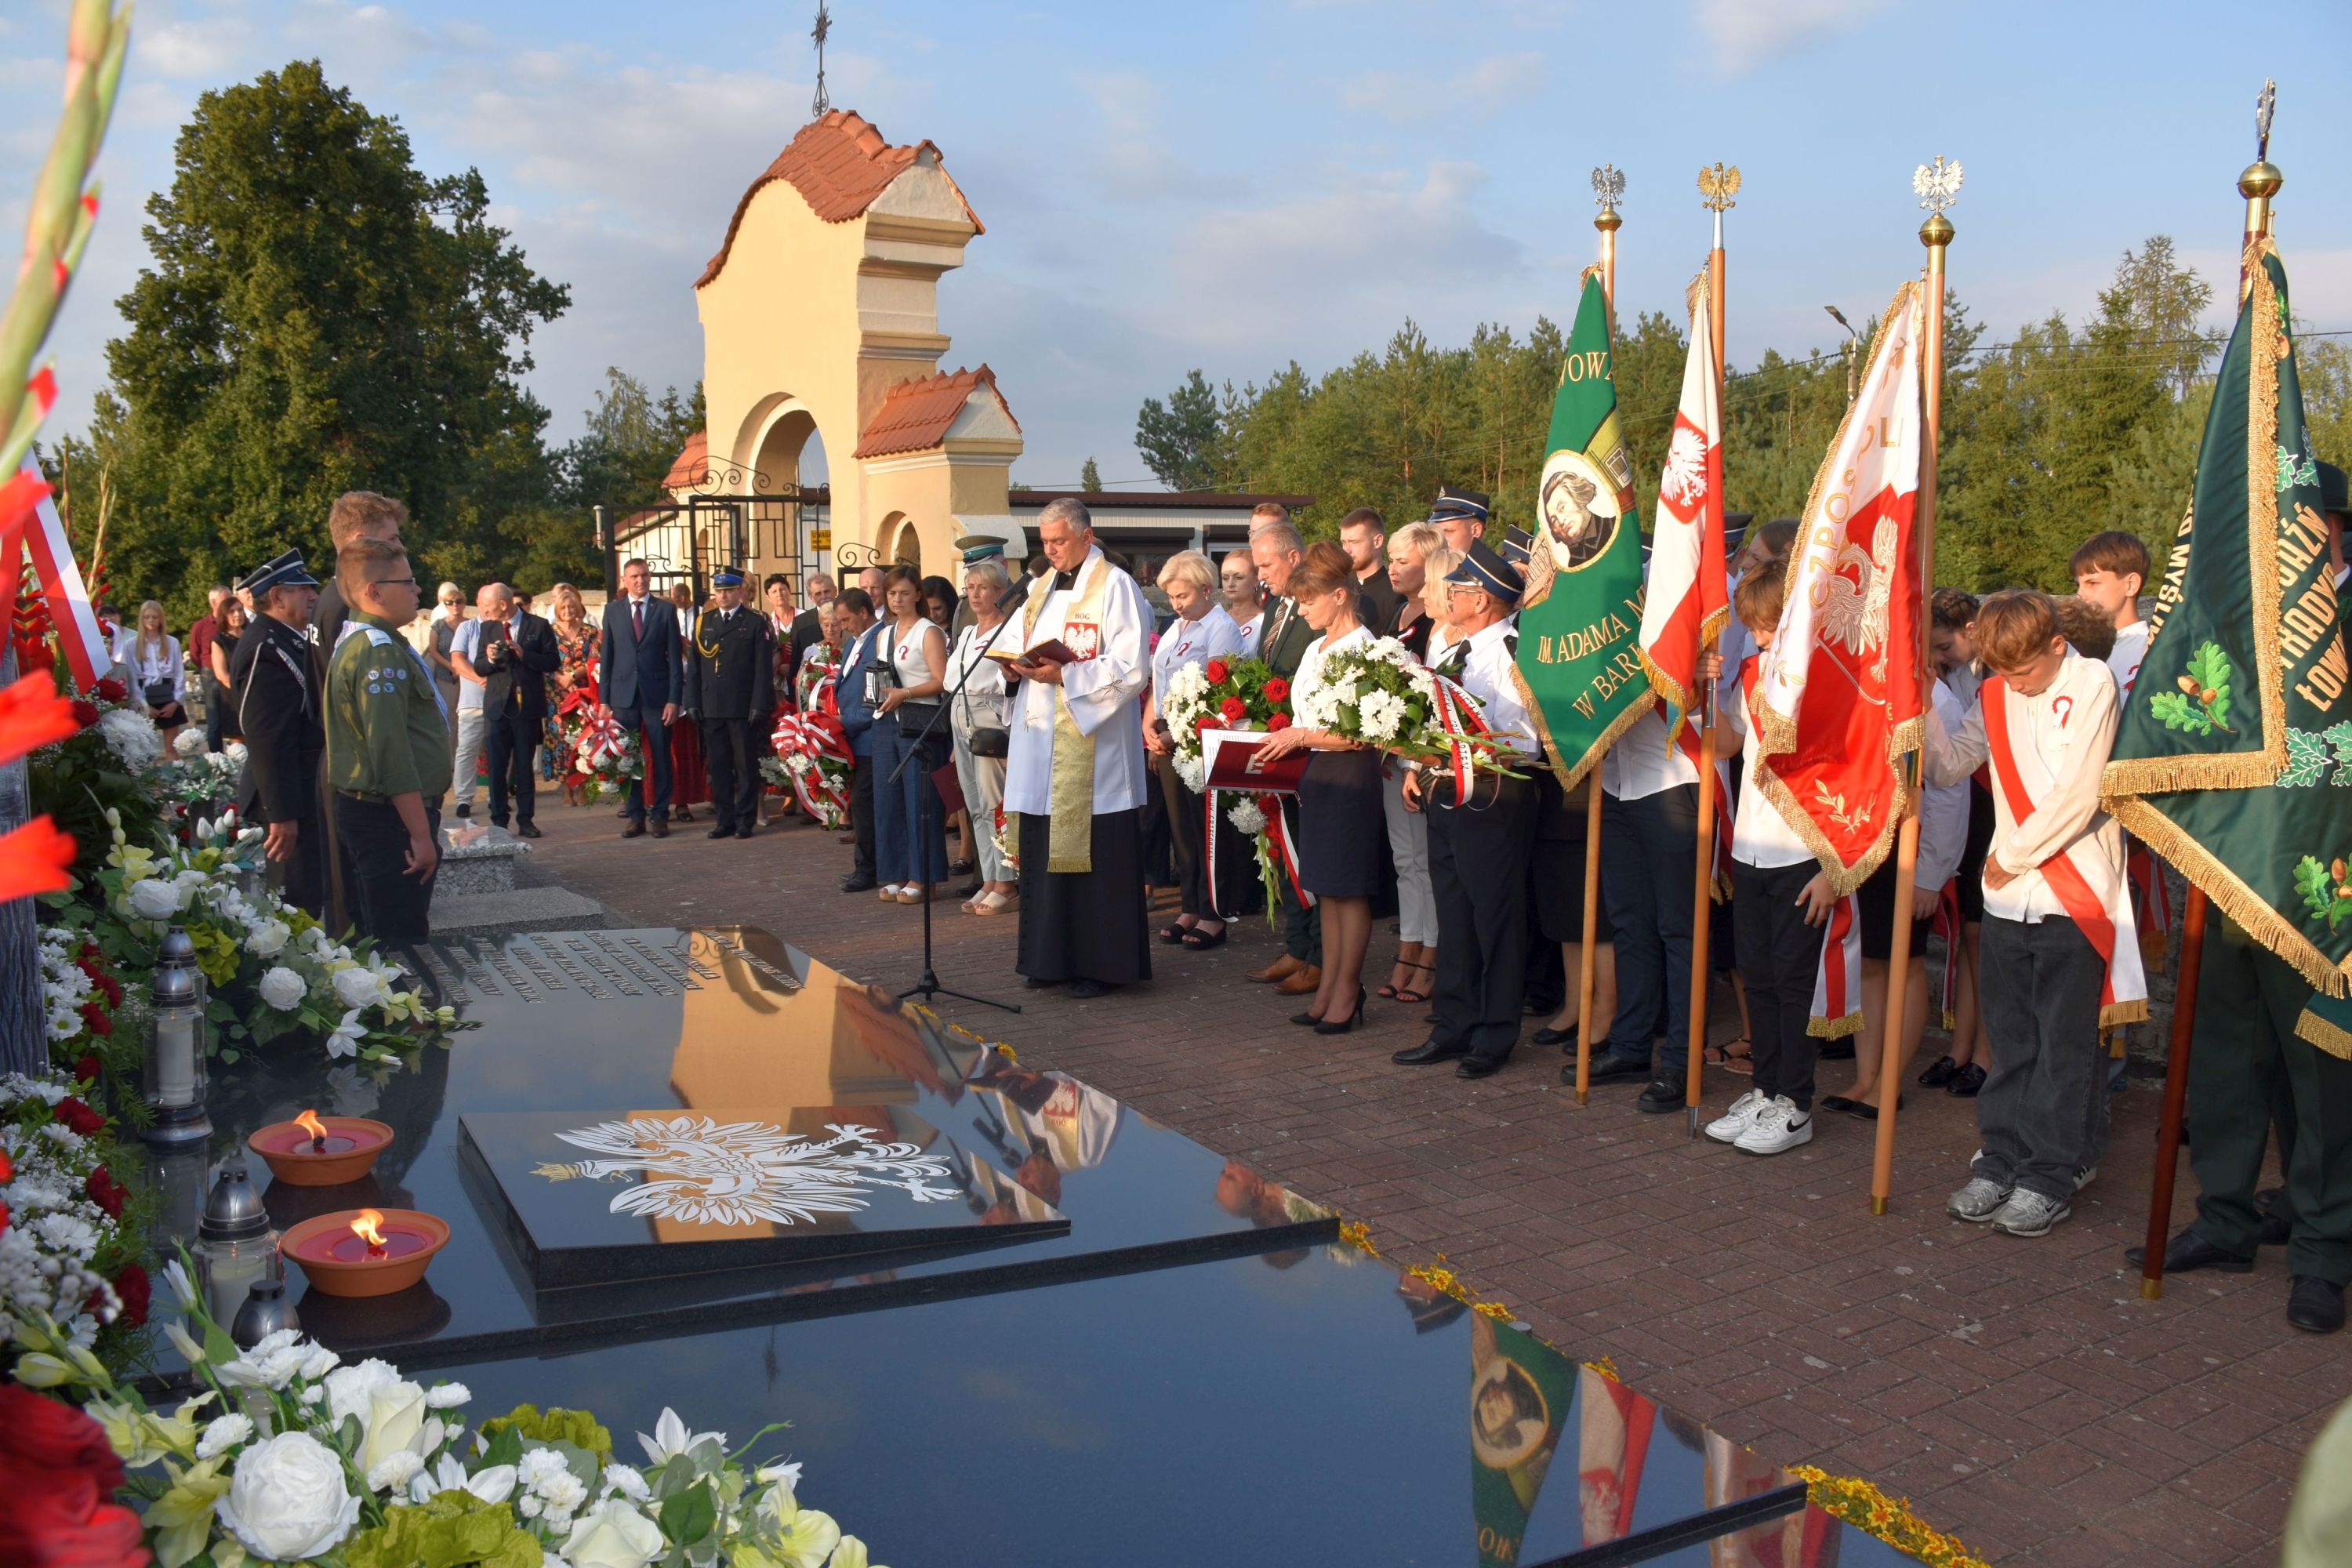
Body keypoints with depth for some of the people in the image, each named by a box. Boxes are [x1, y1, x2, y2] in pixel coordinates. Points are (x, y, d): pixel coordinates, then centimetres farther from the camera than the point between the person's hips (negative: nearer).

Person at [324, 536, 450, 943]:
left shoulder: (356, 643, 16)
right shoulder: (380, 652, -17)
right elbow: (392, 754, -23)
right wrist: (421, 834, -21)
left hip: (366, 813, 11)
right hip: (390, 818, -11)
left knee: (377, 941, 17)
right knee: (404, 942, -7)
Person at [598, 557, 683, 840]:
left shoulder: (665, 611, 4)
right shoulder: (612, 611, 9)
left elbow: (675, 658, 2)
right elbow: (606, 657, 9)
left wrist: (674, 699, -6)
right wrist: (604, 700, 3)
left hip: (657, 695, -2)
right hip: (623, 695, 2)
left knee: (660, 758, 1)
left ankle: (660, 816, 9)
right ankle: (635, 815, 13)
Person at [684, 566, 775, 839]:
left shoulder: (756, 623, 1)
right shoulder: (704, 622, 14)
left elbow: (764, 668, -4)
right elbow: (694, 665, 13)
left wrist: (759, 705, -11)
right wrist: (692, 701, 5)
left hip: (743, 708, -4)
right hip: (711, 707, 4)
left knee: (746, 766, 1)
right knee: (718, 765, 7)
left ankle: (745, 820, 8)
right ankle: (724, 820, 14)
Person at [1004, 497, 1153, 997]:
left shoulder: (1115, 588, -7)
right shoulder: (1042, 590, 17)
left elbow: (1133, 667, -15)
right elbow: (1020, 646, 24)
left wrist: (1064, 676, -20)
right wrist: (1017, 664, 1)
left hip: (1093, 745, -7)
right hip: (1042, 745, 7)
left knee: (1094, 855, -3)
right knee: (1046, 851, 9)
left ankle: (1100, 964, 5)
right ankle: (1053, 957, 19)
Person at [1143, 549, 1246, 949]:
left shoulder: (1221, 628, -8)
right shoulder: (1175, 629, 19)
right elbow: (1158, 683, 20)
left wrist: (1177, 734, -17)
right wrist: (1150, 727, 4)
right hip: (1169, 741, 8)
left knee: (1208, 830, -2)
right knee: (1181, 826, 10)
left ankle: (1213, 916, 5)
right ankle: (1189, 909, 18)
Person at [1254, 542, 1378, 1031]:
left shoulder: (1363, 647, -12)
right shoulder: (1315, 649, 16)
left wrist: (1301, 736, -16)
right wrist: (1286, 742, 5)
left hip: (1350, 774, -9)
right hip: (1314, 772, 9)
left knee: (1348, 886, -3)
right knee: (1325, 886, 11)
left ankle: (1347, 991, 5)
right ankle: (1328, 987, 17)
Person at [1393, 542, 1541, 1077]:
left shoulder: (1510, 655, -15)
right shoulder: (1456, 651, 14)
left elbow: (1520, 743, -21)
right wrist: (1419, 769, 9)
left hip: (1491, 802, -9)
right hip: (1444, 798, 9)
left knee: (1494, 918, 2)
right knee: (1453, 917, 16)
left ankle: (1494, 1037, 14)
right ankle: (1454, 1028, 27)